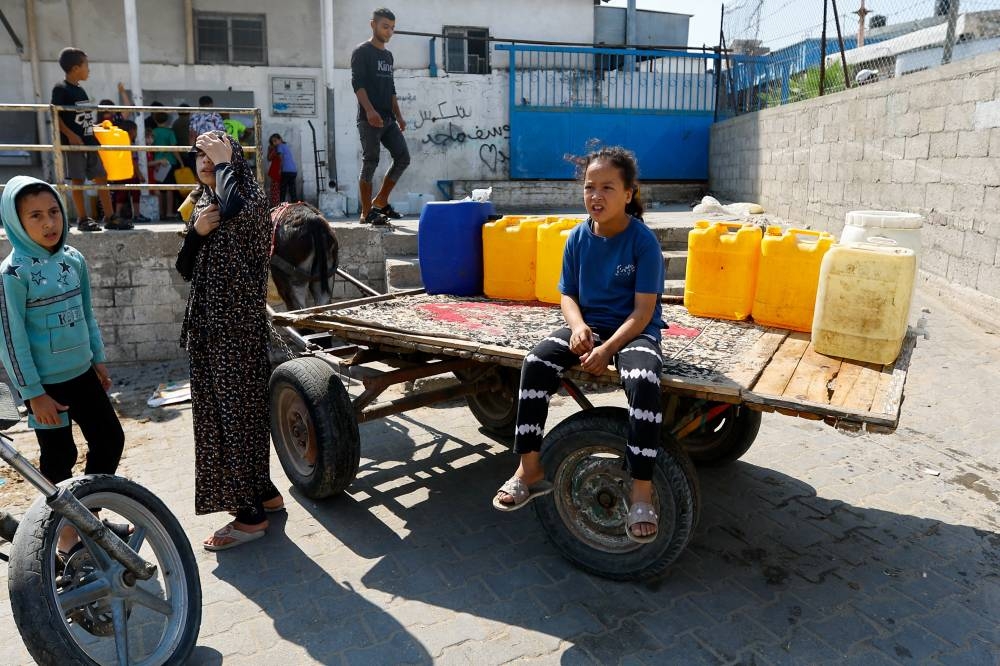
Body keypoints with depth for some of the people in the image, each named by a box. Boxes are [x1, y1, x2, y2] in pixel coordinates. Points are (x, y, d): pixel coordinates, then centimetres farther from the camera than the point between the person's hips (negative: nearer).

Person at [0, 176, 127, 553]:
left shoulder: (74, 260, 1)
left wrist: (98, 360, 14)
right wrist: (34, 394, -15)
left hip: (82, 374, 6)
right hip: (46, 383, -6)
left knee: (110, 438, 11)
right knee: (59, 457, 5)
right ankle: (66, 527, 25)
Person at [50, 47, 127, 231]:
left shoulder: (81, 91, 17)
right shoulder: (60, 89, -6)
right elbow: (55, 115, -12)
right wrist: (70, 135, -19)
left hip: (89, 141, 8)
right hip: (73, 142, -8)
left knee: (101, 176, 4)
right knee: (78, 179, -3)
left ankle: (109, 217, 7)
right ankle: (82, 219, 2)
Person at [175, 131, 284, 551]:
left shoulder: (250, 197, -8)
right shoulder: (203, 204, 14)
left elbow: (233, 209, -35)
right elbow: (185, 270, 11)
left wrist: (225, 161, -19)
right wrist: (196, 232, -7)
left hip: (239, 324, -8)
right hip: (207, 324, 8)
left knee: (239, 407, -4)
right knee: (218, 409, 13)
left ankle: (251, 515, 7)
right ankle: (262, 491, 28)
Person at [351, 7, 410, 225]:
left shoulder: (388, 56, 22)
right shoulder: (362, 51, -1)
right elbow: (357, 83, -12)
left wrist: (398, 116, 16)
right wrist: (369, 110, -24)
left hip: (388, 119, 8)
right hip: (369, 119, -7)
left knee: (403, 158, 0)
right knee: (370, 163, -9)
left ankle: (380, 202, 11)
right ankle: (366, 213, -4)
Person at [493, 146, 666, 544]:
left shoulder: (643, 241, -12)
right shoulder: (578, 238, 2)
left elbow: (643, 310, -14)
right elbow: (568, 294, 8)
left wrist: (607, 349, -25)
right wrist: (578, 326, -14)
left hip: (634, 330, -4)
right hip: (589, 325, 4)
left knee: (643, 381, -36)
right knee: (536, 362, -23)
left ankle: (642, 490, -24)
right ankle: (530, 469, -14)